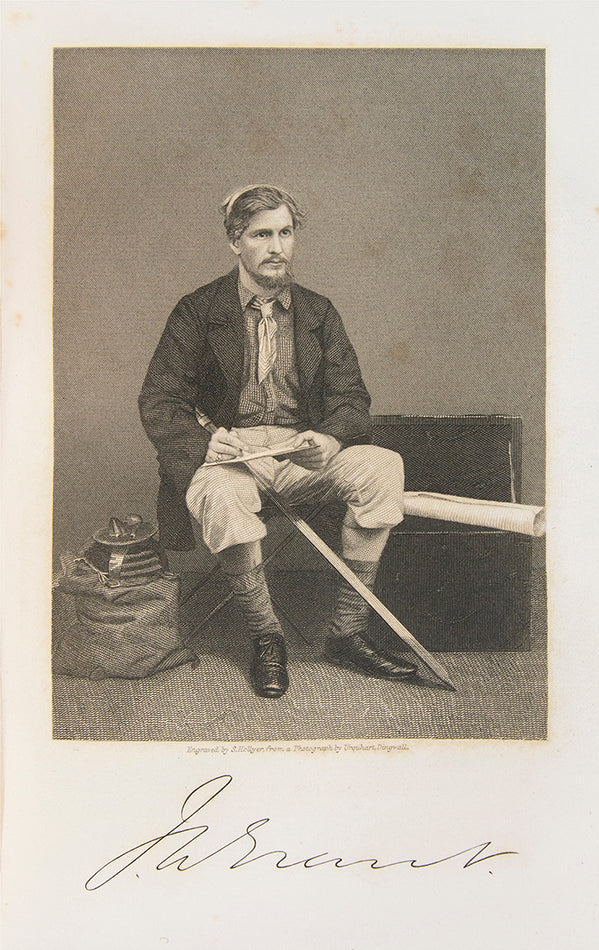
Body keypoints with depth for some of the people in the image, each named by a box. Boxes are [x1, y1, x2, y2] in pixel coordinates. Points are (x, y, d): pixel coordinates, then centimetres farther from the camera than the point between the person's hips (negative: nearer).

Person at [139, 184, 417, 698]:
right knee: (222, 494, -38)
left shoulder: (318, 312, 12)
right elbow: (158, 401, -1)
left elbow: (351, 396, 6)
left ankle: (347, 633, -15)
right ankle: (267, 638, -15)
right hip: (228, 451, -3)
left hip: (302, 451, 3)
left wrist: (331, 438, -18)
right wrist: (203, 443, -22)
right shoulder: (198, 311, 4)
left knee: (383, 465, -25)